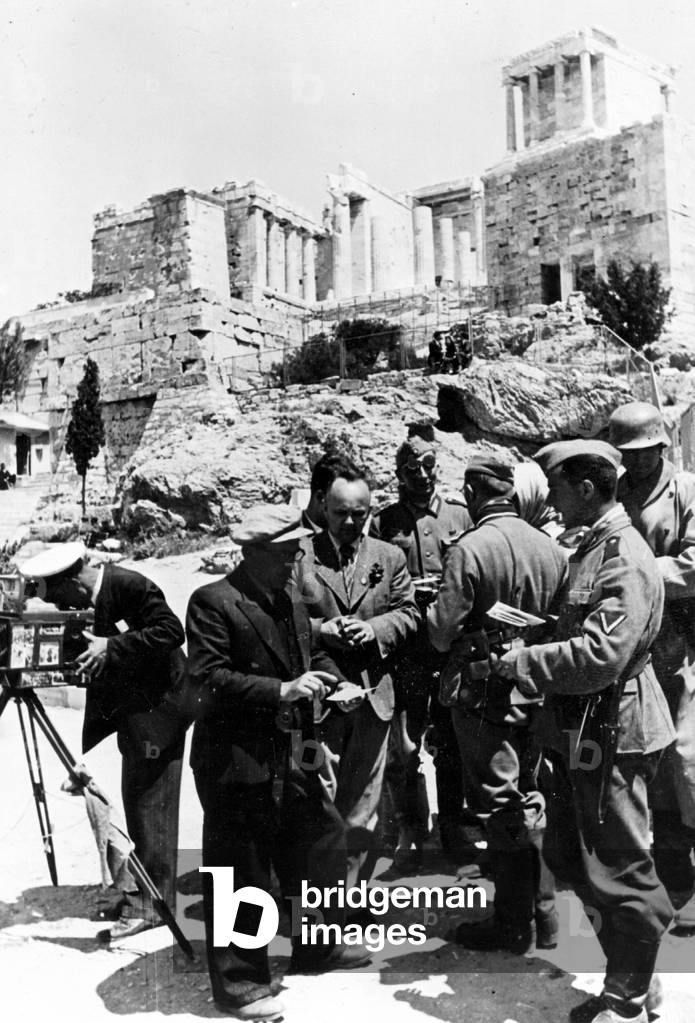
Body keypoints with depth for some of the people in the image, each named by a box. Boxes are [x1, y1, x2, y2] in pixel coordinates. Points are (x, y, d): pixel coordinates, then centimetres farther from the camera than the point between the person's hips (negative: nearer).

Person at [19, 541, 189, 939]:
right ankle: (139, 890, 27)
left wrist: (112, 647, -29)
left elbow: (171, 631, -27)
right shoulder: (90, 600, 5)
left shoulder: (131, 585, -21)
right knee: (136, 801, 15)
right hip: (130, 709, 9)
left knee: (151, 804, -4)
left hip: (159, 706, -9)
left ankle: (153, 902, 5)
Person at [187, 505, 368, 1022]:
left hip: (292, 756, 8)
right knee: (240, 873, 4)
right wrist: (282, 691, -25)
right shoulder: (212, 602, -14)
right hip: (236, 761, -8)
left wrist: (331, 681, -3)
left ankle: (318, 946, 41)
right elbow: (209, 678, -20)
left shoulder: (292, 603, 11)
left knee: (323, 840, 19)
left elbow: (313, 654, 20)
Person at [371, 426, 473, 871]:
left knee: (451, 741, 11)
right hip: (404, 648, -1)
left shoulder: (459, 513, 8)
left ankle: (452, 824, 28)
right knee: (403, 746, 3)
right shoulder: (384, 522, 5)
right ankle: (411, 830, 20)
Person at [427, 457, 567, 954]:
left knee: (502, 808, 7)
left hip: (485, 693, -5)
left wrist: (435, 607, 3)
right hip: (537, 691, 6)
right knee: (529, 798, 19)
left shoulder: (470, 549, -20)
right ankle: (542, 914, 30)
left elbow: (443, 632, -17)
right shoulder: (551, 547, -3)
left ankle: (514, 926, 19)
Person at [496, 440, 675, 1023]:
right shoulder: (592, 548, 11)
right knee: (568, 855, 19)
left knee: (620, 871, 4)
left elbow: (601, 654, -28)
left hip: (612, 733, -10)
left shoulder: (625, 559, -20)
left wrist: (524, 663, -18)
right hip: (582, 730, 11)